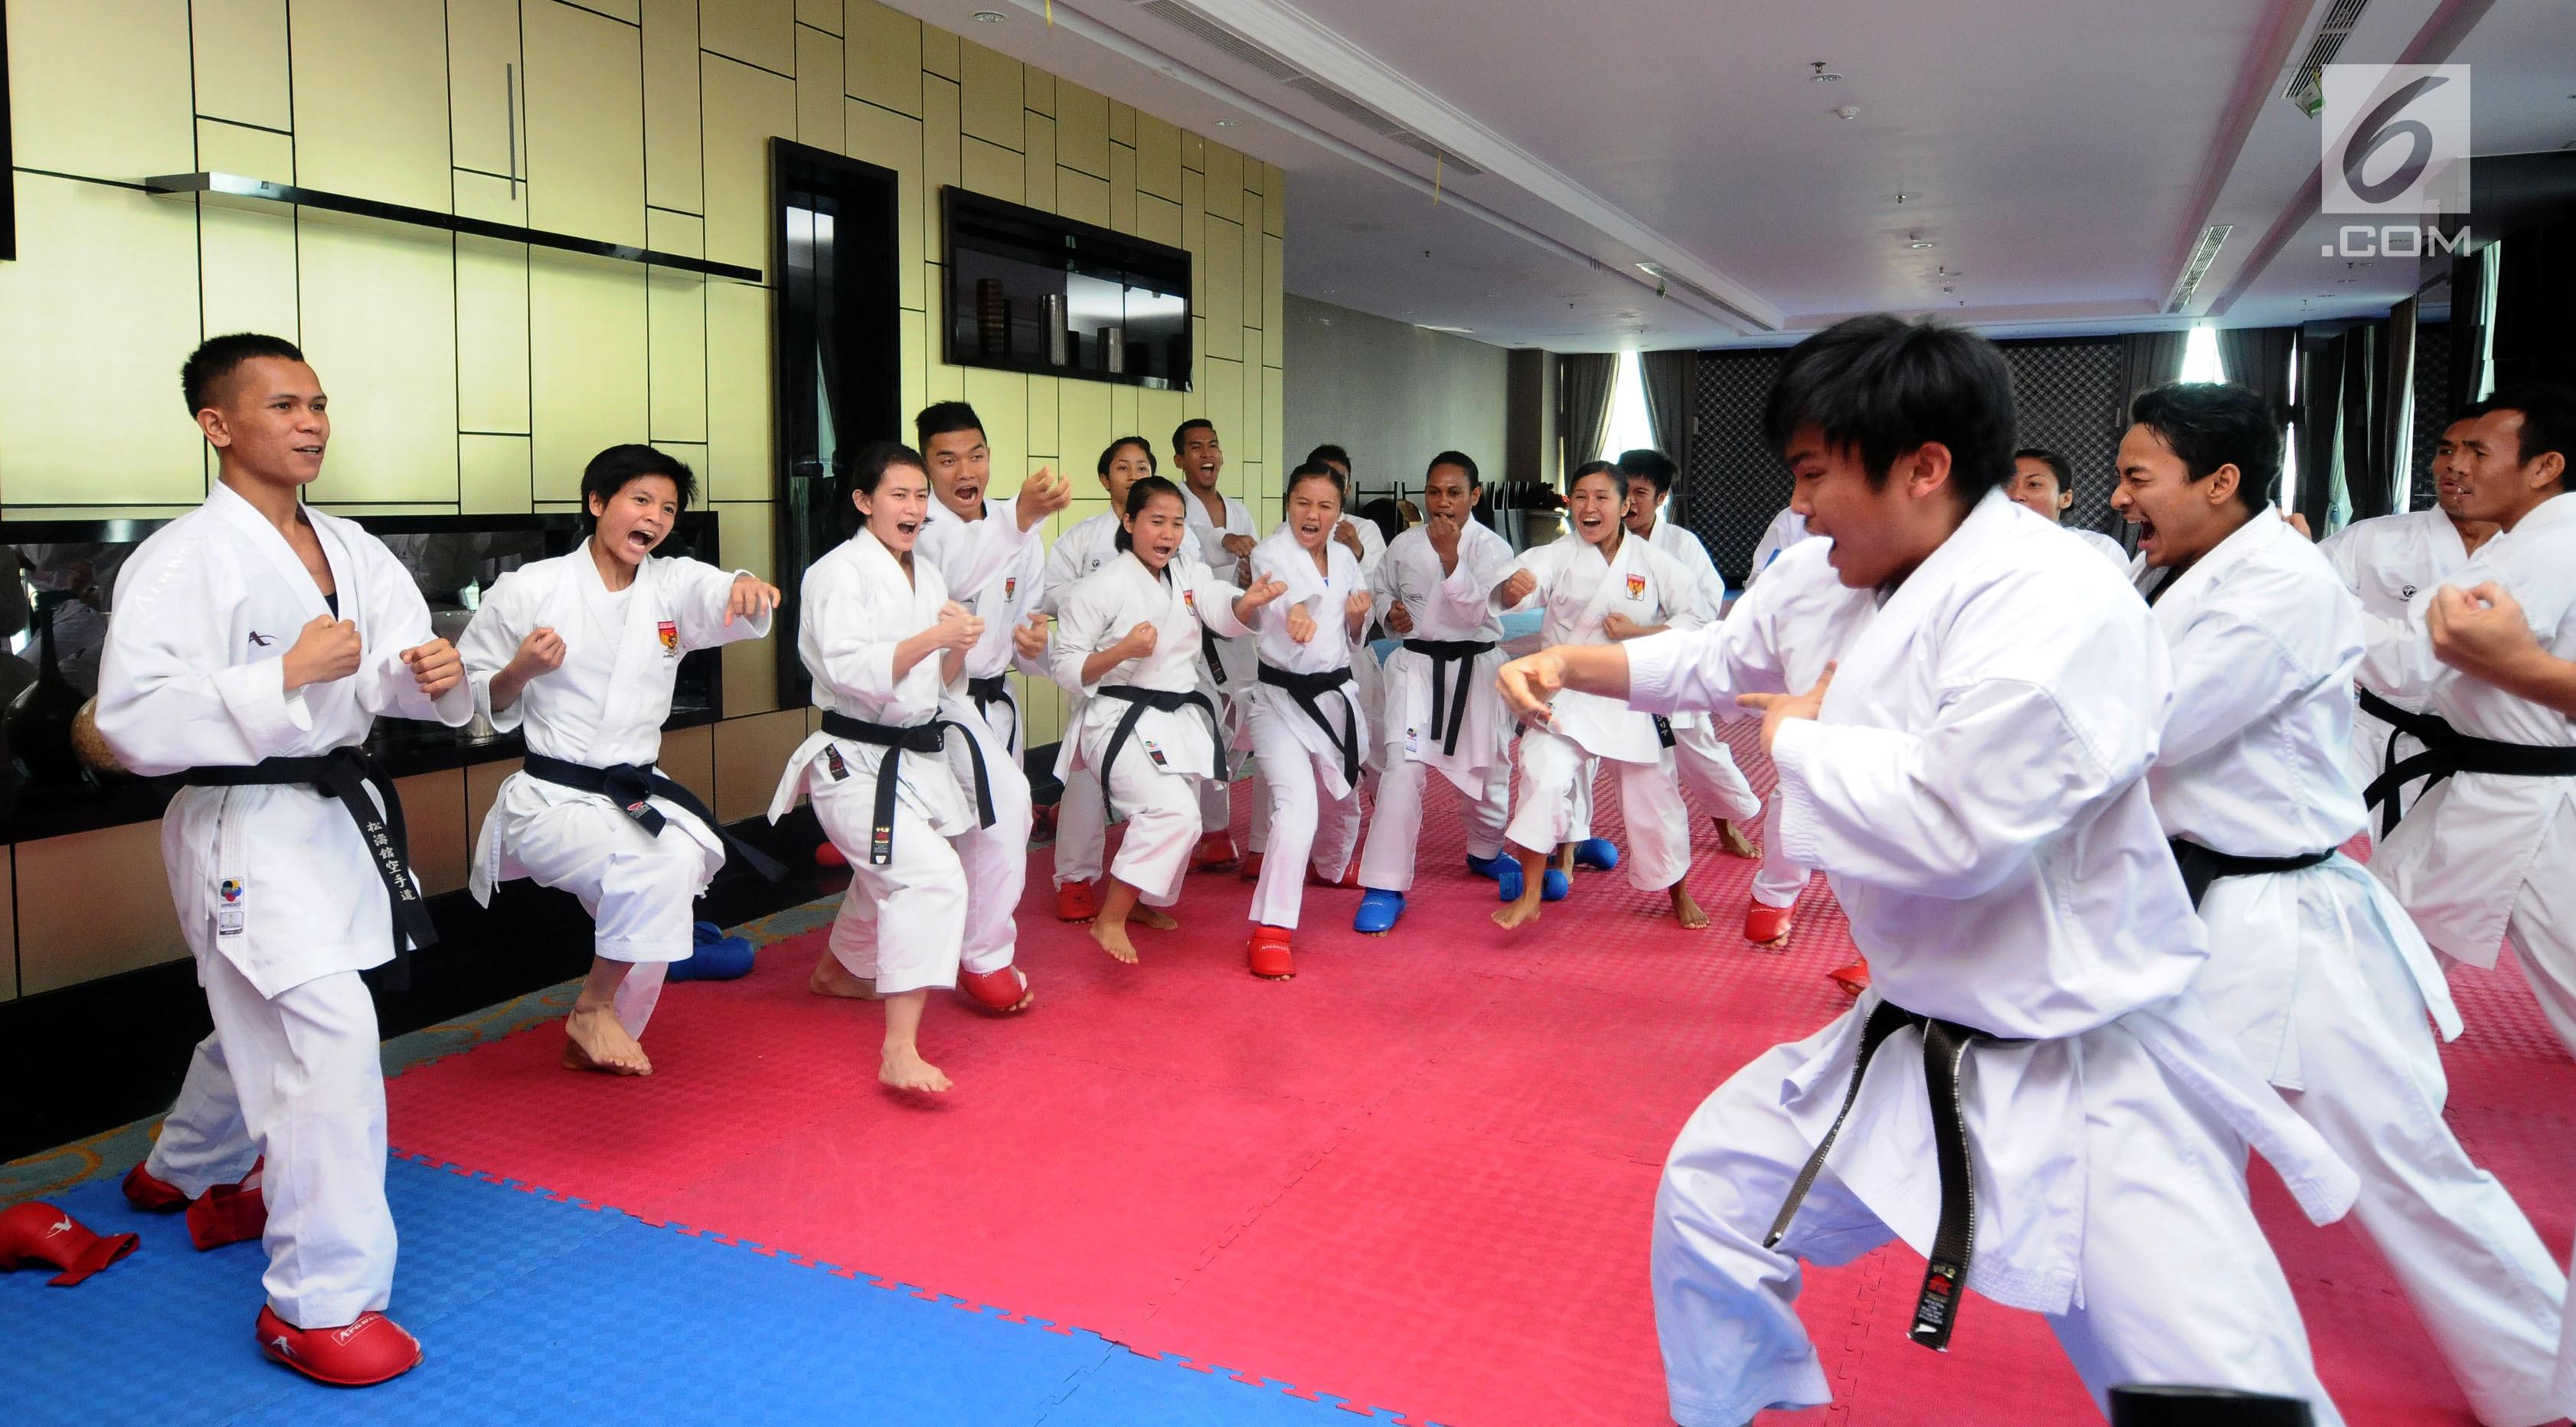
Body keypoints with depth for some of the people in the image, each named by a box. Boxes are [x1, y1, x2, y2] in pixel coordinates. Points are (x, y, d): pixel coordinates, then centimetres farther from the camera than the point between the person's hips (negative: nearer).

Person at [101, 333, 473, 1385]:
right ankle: (321, 1302, -4)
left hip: (340, 813, 8)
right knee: (329, 1032, -17)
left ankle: (188, 1176, 55)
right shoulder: (182, 560, -16)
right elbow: (135, 724, -22)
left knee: (267, 1023, 25)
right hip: (245, 831, -8)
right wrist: (288, 675, -27)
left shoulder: (351, 550, 6)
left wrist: (427, 671, -22)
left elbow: (389, 675, 1)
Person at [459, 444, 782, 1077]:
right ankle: (593, 1008, -1)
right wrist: (520, 672, -20)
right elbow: (477, 702, 2)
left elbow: (720, 597, -20)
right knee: (656, 872, -26)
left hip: (637, 796, 5)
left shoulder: (672, 586, 4)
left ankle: (594, 1035, 26)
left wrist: (745, 587, -44)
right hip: (551, 799, -5)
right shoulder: (528, 590, -5)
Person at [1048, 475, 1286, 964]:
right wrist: (1122, 651, -27)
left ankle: (1144, 902, 43)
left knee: (1177, 819, 16)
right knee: (1173, 812, -25)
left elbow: (1225, 614, -11)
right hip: (1122, 718, -7)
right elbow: (1064, 665, -10)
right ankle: (1110, 920, -13)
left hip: (1182, 716, 7)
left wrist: (1249, 601, -35)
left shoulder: (1189, 574, 9)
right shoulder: (1102, 586, -10)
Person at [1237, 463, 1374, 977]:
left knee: (1342, 798, 23)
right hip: (1282, 698, -6)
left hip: (1336, 693, 6)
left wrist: (1358, 618, -8)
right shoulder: (1270, 553, -13)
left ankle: (1334, 867, 56)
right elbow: (1271, 596, -38)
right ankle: (1270, 931, -17)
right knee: (1297, 808, -22)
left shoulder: (1345, 558, 5)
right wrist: (1293, 612, -61)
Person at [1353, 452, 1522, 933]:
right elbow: (1381, 588, 19)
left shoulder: (1492, 548, -5)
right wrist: (1389, 610, -4)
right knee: (1403, 767, -17)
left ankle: (1485, 851, 46)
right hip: (1416, 665, 0)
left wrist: (1450, 558, -29)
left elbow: (1477, 612, -18)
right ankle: (1385, 888, -11)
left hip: (1475, 669, 0)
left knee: (1485, 768, 14)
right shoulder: (1405, 545, 2)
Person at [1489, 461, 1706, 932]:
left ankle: (1678, 892, 35)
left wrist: (1639, 633, -14)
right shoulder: (1558, 555, -8)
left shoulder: (1653, 563, -4)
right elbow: (1520, 585, -28)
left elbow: (1695, 618, 1)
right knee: (1543, 775, -19)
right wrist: (1512, 588, -53)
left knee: (1653, 794, 10)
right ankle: (1530, 897, -6)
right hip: (1565, 693, -1)